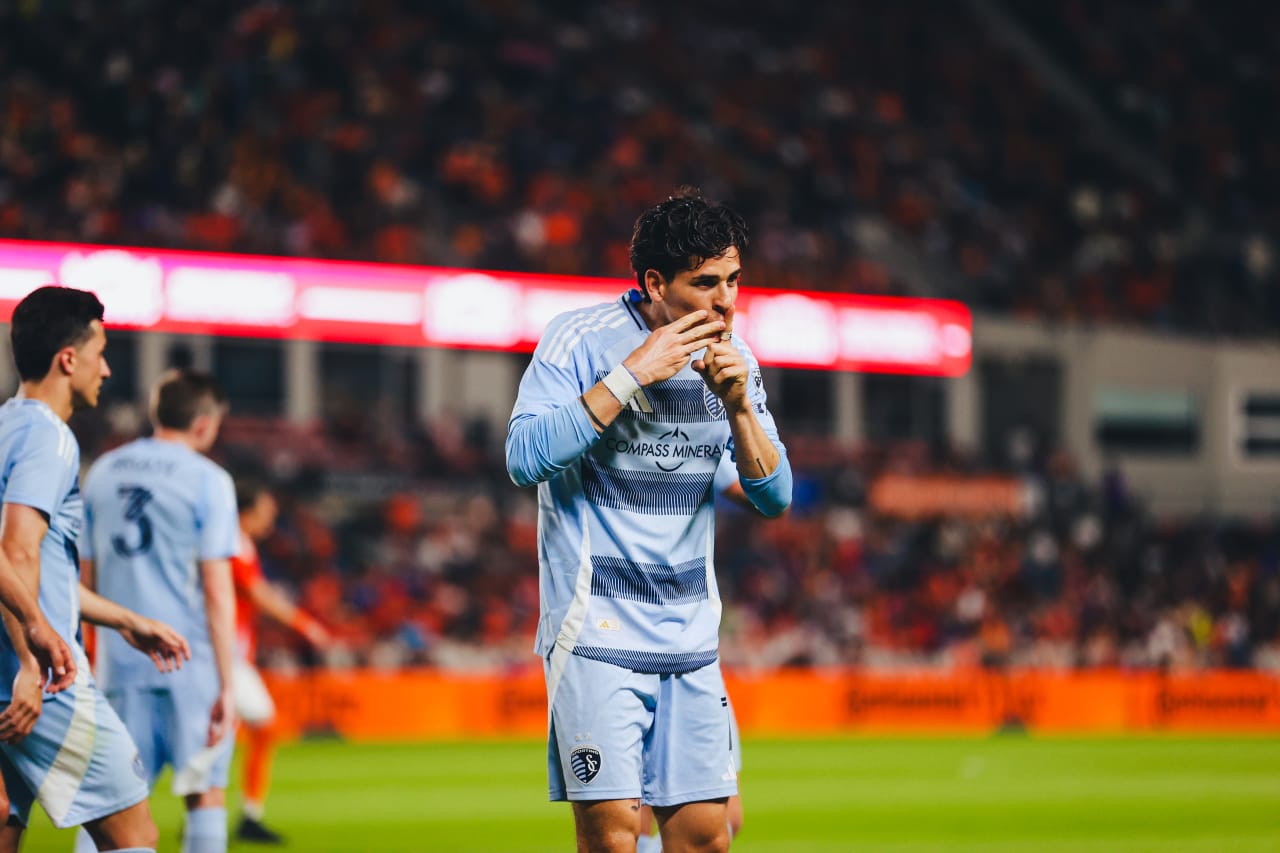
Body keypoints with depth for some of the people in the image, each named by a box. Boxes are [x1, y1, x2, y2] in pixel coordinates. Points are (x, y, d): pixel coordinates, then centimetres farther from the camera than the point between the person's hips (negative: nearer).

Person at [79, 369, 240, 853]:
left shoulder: (102, 473, 10)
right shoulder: (207, 480, -5)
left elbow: (86, 576, 13)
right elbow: (216, 589, -9)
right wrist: (227, 685, -8)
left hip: (119, 662, 4)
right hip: (189, 661, -4)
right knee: (206, 794, 3)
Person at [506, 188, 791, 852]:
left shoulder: (730, 356, 7)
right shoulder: (579, 338, -8)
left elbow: (774, 497, 7)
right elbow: (525, 459, -20)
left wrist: (738, 405, -11)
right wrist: (632, 374, -21)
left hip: (691, 635, 5)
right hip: (597, 627, -5)